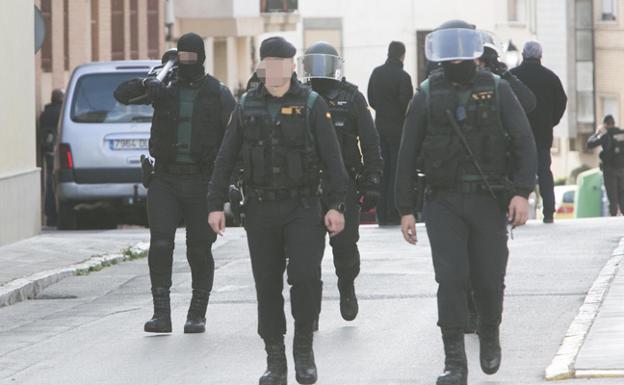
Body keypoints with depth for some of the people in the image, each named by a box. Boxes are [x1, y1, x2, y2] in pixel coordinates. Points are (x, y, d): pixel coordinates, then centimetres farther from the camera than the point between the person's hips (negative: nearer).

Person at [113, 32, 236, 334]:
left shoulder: (218, 94, 3)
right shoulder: (165, 88, 7)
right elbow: (121, 94, 1)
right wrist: (146, 85, -20)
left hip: (202, 182, -1)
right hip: (165, 179, 1)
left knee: (199, 251, 4)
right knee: (160, 245, -9)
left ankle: (197, 315, 14)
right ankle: (161, 313, -8)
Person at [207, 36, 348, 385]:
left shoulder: (312, 105, -1)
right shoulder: (247, 107, 7)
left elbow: (332, 159, -3)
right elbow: (226, 160, 9)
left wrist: (336, 205, -10)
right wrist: (216, 204, 3)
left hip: (303, 208, -3)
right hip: (261, 210, 3)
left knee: (306, 277, -14)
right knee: (267, 286, 4)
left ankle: (304, 347, 4)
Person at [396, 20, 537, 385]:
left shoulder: (497, 90, 3)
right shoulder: (427, 95, 5)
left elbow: (524, 143, -2)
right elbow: (408, 155, 8)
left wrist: (522, 192, -14)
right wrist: (406, 209, 4)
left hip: (489, 200, 0)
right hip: (444, 203, 0)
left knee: (489, 279, 5)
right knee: (451, 279, -10)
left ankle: (490, 337, 34)